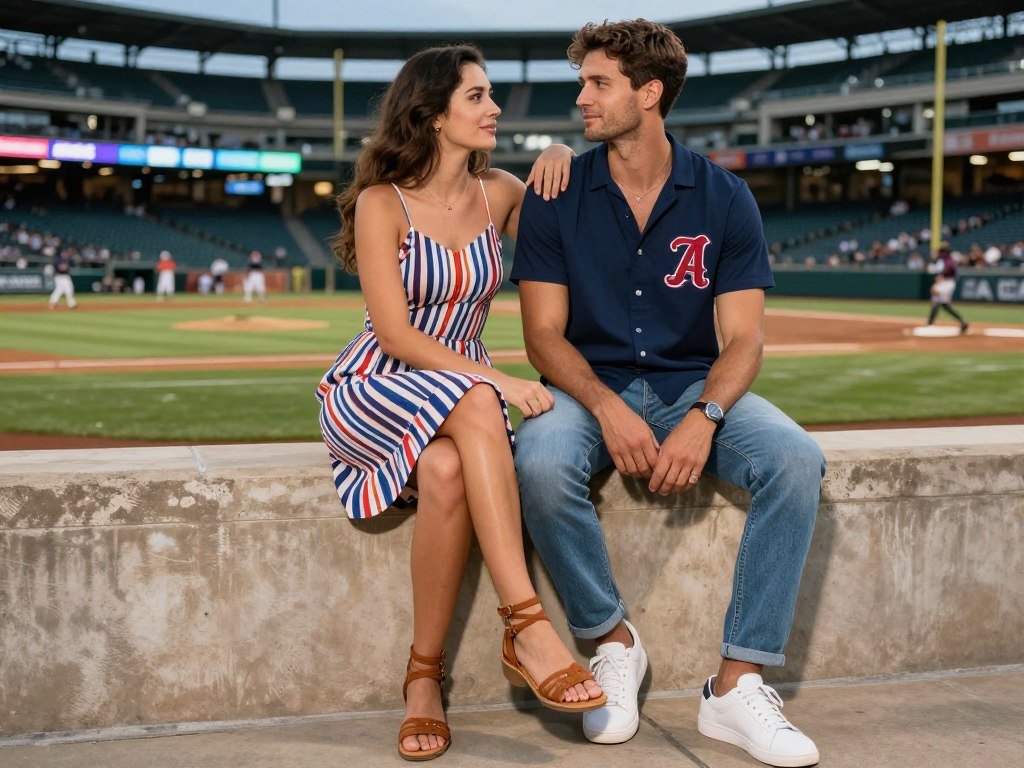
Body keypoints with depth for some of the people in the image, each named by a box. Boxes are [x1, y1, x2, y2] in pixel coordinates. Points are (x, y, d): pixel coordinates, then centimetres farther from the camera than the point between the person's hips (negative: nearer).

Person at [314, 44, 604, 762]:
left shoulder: (500, 193, 6)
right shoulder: (381, 203, -7)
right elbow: (396, 335, -14)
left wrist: (561, 158, 2)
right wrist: (501, 381, -24)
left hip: (465, 392, 3)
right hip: (371, 392, -3)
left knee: (448, 472, -35)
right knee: (477, 406, -37)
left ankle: (425, 675, -26)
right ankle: (530, 627, -39)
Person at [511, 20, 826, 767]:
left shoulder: (723, 198, -1)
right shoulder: (556, 199, -1)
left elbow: (743, 338, -5)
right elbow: (544, 333, -5)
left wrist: (702, 418, -26)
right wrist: (608, 408, -24)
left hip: (692, 386, 1)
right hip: (589, 389, -1)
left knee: (796, 458, -28)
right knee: (541, 464, -35)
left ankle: (737, 685, -20)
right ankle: (613, 639, -9)